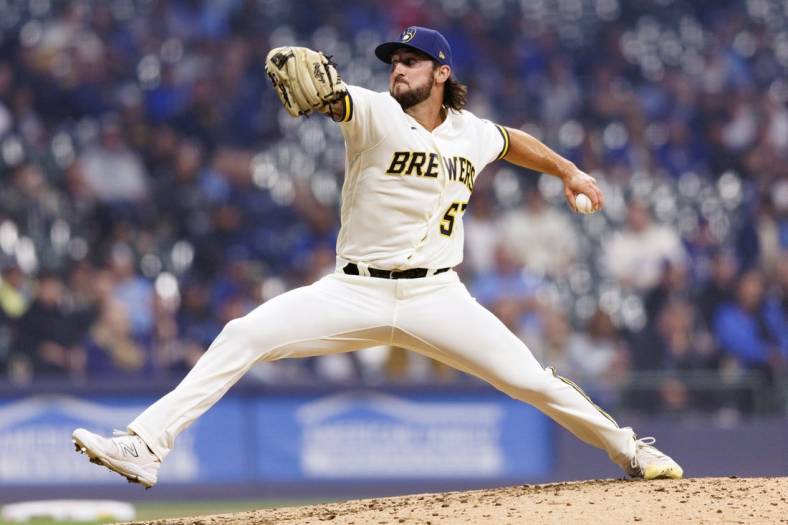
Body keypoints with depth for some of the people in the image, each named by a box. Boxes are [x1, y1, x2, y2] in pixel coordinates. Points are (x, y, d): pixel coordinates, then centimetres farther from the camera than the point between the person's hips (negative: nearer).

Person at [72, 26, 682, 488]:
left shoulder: (471, 134, 5)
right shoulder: (375, 114, -6)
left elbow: (511, 140, 30)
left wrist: (567, 169, 33)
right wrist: (302, 74, -51)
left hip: (436, 298, 2)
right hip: (355, 294, -2)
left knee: (531, 379, -4)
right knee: (243, 336, -19)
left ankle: (628, 449, 20)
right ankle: (146, 447, -22)